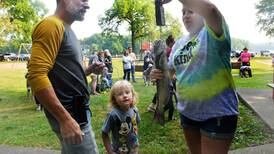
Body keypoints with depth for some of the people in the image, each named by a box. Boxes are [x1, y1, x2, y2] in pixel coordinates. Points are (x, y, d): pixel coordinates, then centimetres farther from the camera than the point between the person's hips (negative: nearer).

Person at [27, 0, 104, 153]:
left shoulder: (67, 30, 14)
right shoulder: (52, 25, -15)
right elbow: (37, 75, -25)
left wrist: (89, 70, 3)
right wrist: (65, 118, -26)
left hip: (77, 109, 10)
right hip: (69, 113, -10)